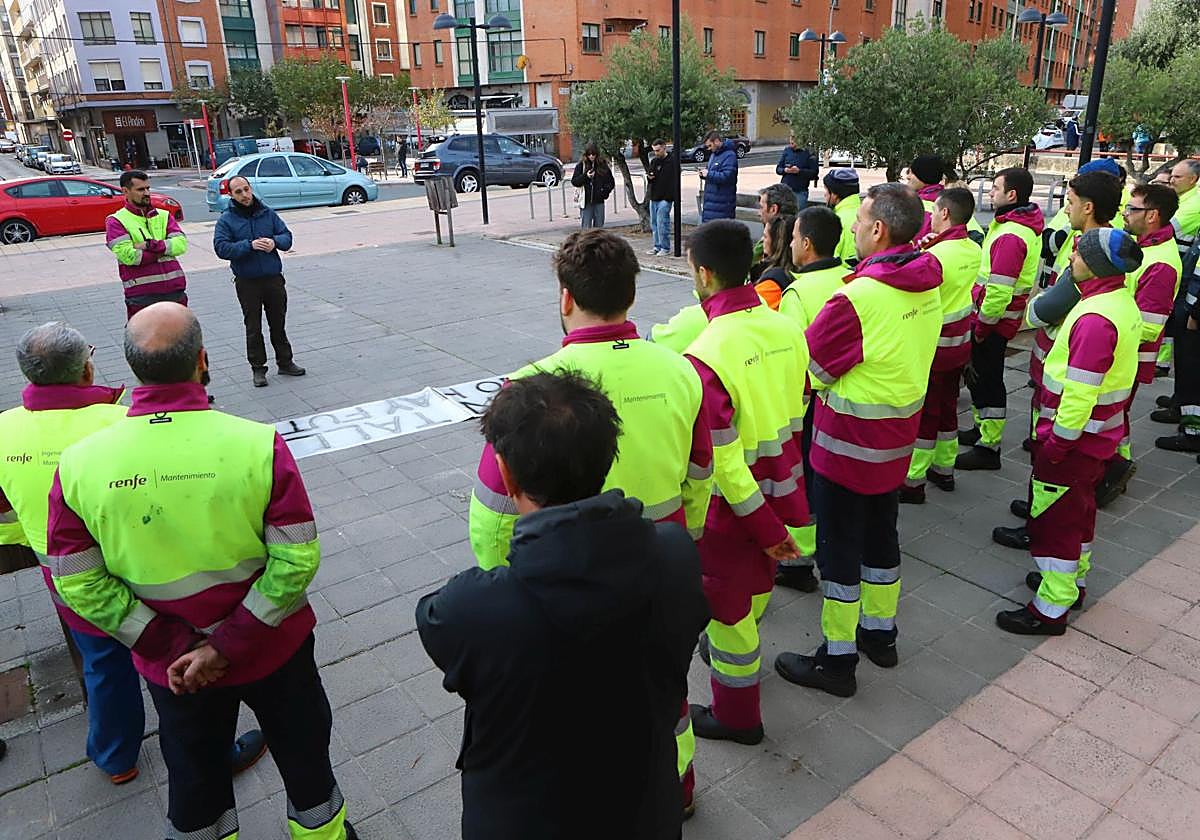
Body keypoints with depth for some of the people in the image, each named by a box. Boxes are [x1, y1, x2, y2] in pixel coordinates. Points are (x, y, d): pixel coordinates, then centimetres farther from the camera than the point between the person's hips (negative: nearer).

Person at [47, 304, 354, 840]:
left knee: (195, 775, 26)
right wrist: (228, 646, -15)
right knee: (303, 754, 24)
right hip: (273, 650, -2)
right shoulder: (258, 444, -23)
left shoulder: (79, 464, -15)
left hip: (171, 668, 2)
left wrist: (173, 648, -8)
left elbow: (79, 584, -10)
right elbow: (296, 560, -22)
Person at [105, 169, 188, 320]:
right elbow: (128, 255, -14)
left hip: (175, 290, 4)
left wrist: (150, 245, -14)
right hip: (141, 295, -4)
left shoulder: (163, 216, 12)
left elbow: (181, 244, -3)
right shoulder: (116, 221, -1)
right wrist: (165, 249, -8)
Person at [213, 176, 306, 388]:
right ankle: (258, 367, 15)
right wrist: (250, 245, -23)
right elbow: (221, 248, -13)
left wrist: (275, 241, -16)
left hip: (273, 278, 3)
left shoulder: (267, 213, 5)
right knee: (253, 327, 6)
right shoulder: (226, 220, -4)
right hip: (247, 282, -2)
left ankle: (285, 362, 25)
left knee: (278, 322, 13)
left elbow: (286, 236, 6)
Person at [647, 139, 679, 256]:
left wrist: (675, 197, -18)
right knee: (654, 223, 10)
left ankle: (665, 248, -3)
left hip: (665, 198, -8)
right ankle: (657, 246, 18)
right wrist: (649, 177, 1)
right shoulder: (654, 161, 14)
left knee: (662, 223, -10)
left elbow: (675, 180, -11)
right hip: (654, 197, 8)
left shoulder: (672, 161, -7)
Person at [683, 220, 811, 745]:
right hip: (782, 487, 7)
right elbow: (797, 411, 4)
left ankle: (736, 716, 32)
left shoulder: (706, 357, -28)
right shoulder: (786, 329, -6)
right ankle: (736, 650, 55)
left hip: (736, 502, -7)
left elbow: (723, 462, -26)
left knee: (726, 603, 13)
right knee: (757, 580, 28)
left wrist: (767, 530, -15)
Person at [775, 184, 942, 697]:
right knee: (880, 534, 22)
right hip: (899, 433, 8)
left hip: (850, 440, -8)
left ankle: (838, 659, 17)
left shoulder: (858, 298, -26)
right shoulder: (927, 284, 0)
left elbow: (808, 370, -17)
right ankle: (880, 632, 39)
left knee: (838, 546, 5)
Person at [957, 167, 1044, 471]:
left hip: (993, 320, -10)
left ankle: (988, 448, 9)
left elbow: (999, 290, -27)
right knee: (979, 375, 22)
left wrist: (982, 325, -17)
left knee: (987, 380, -1)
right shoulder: (1026, 225, 11)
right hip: (998, 317, 10)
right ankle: (982, 429, 37)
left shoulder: (1011, 236, -24)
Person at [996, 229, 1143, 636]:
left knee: (1053, 518, 0)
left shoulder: (1095, 318, -27)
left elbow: (1080, 392, -27)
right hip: (1100, 434, 10)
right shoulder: (1123, 302, 6)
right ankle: (1073, 580, 41)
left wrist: (1057, 442, -19)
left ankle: (1051, 609, 11)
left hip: (1075, 435, -10)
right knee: (1078, 509, 24)